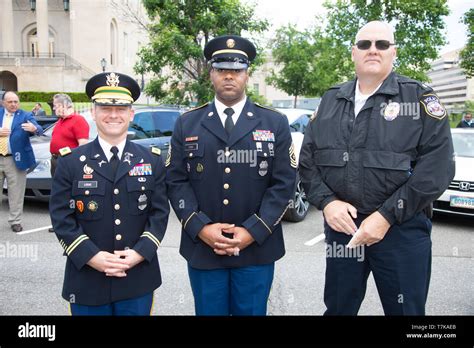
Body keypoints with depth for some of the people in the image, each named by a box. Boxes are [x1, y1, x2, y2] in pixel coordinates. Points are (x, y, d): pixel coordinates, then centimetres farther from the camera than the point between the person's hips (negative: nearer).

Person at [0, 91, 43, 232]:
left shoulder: (25, 116, 0)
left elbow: (39, 130, -15)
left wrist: (34, 128, -38)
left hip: (15, 160, -3)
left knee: (16, 193, 4)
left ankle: (15, 221, 14)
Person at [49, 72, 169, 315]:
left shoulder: (152, 160, 3)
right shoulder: (70, 162, 0)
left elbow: (160, 212, -1)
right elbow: (61, 218, -4)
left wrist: (139, 253, -13)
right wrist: (92, 257, -15)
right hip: (86, 281, 0)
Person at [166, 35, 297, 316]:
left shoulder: (276, 124, 3)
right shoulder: (187, 124, 6)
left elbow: (284, 183, -3)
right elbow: (176, 181, 2)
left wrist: (253, 231, -12)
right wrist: (201, 228, -12)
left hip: (257, 249, 0)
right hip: (202, 248, 1)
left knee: (252, 311, 13)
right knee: (209, 311, 14)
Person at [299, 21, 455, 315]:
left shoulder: (420, 98, -2)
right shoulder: (331, 100, 9)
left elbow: (437, 166, -10)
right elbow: (307, 159, 8)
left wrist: (387, 216, -16)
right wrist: (326, 202, -9)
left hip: (402, 230, -3)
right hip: (341, 227, 3)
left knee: (406, 310, 10)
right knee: (337, 308, 16)